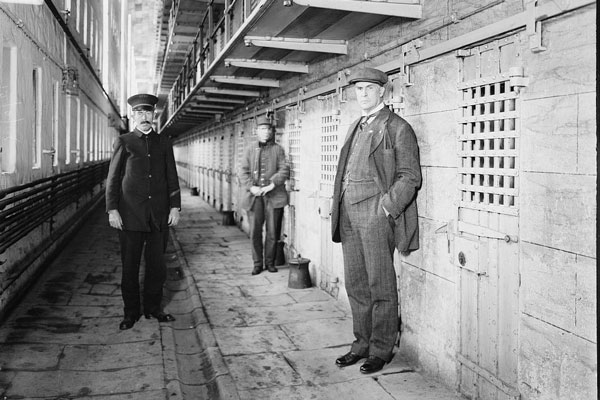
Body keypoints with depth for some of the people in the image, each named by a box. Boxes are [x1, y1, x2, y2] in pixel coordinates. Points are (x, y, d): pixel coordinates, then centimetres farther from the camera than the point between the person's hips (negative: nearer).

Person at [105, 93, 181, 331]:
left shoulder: (164, 143, 11)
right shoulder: (123, 143, 5)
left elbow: (172, 178, 11)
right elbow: (113, 178, 3)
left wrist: (175, 206, 3)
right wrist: (112, 210, -5)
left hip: (159, 216, 2)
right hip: (130, 215, -2)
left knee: (157, 265, 7)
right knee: (130, 266, 5)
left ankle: (153, 308, 22)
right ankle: (131, 313, 18)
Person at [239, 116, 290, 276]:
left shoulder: (278, 149, 8)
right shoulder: (250, 150, 13)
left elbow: (284, 170, -2)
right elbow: (243, 171, 6)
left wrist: (271, 185, -14)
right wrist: (251, 187, -9)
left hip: (273, 195, -1)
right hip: (254, 196, 1)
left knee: (272, 232, 2)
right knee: (255, 232, 1)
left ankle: (270, 262, 17)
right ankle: (257, 263, 13)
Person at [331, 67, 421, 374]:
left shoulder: (398, 128, -3)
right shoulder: (355, 128, 21)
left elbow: (410, 176, -9)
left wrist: (386, 207, -17)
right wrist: (339, 206, 11)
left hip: (376, 212, -7)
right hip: (349, 212, 7)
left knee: (381, 286, 0)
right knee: (355, 284, 12)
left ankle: (381, 349, 13)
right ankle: (362, 344, 25)